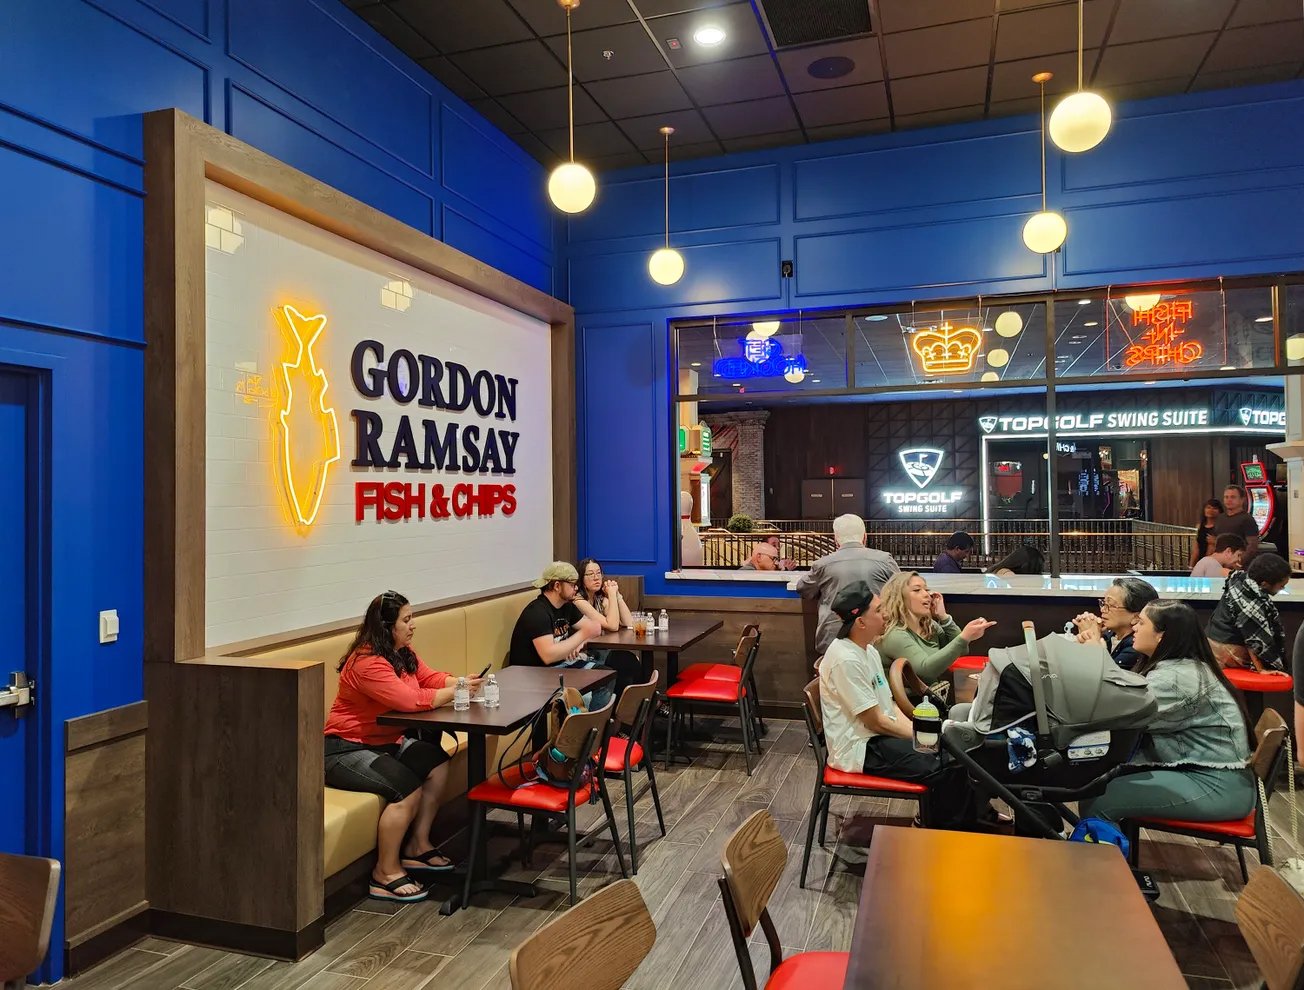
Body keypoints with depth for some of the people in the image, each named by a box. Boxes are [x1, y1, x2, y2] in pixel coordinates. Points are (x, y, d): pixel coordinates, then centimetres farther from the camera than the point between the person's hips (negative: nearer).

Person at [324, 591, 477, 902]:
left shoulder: (403, 654, 5)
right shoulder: (367, 663, -25)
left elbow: (430, 678, 9)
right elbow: (409, 700, -33)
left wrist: (459, 682, -12)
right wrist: (455, 692, -24)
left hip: (387, 741, 9)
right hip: (346, 749, -9)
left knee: (436, 761, -8)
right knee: (408, 788, -25)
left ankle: (417, 846, 6)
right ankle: (386, 873, -9)